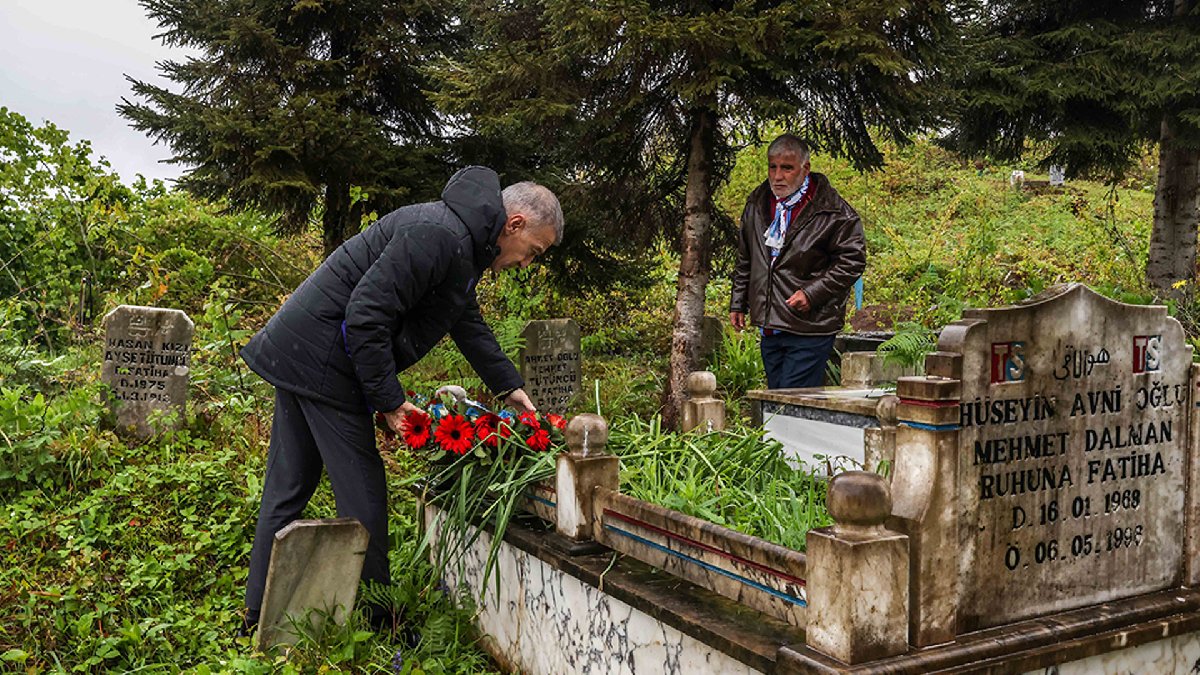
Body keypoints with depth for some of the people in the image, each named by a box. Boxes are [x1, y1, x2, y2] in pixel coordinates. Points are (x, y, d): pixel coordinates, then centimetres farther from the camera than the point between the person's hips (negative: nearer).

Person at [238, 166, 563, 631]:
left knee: (287, 491, 14)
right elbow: (365, 315, -25)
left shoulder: (463, 244, 13)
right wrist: (389, 401, -19)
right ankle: (374, 625, 10)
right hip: (320, 362, -11)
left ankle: (259, 619, 24)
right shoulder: (436, 234, -21)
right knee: (362, 496, -3)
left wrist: (509, 386, 23)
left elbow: (469, 322, 26)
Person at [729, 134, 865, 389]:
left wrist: (812, 294, -17)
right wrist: (738, 303, 17)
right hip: (770, 327, 7)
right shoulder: (757, 203, 10)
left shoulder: (833, 211, -10)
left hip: (810, 331, -6)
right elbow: (745, 261, 20)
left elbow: (852, 260, -9)